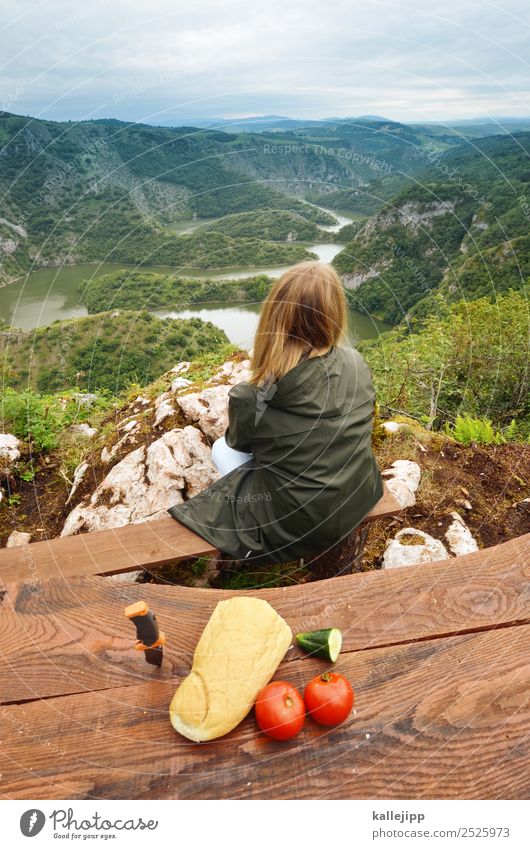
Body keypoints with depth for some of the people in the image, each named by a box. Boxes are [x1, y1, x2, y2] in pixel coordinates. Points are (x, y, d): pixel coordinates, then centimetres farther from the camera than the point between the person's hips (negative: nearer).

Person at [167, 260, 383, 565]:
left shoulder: (251, 397, -26)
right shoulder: (356, 363, -14)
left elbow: (239, 442, -2)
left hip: (295, 527, -4)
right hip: (361, 503, 5)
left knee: (223, 449, 17)